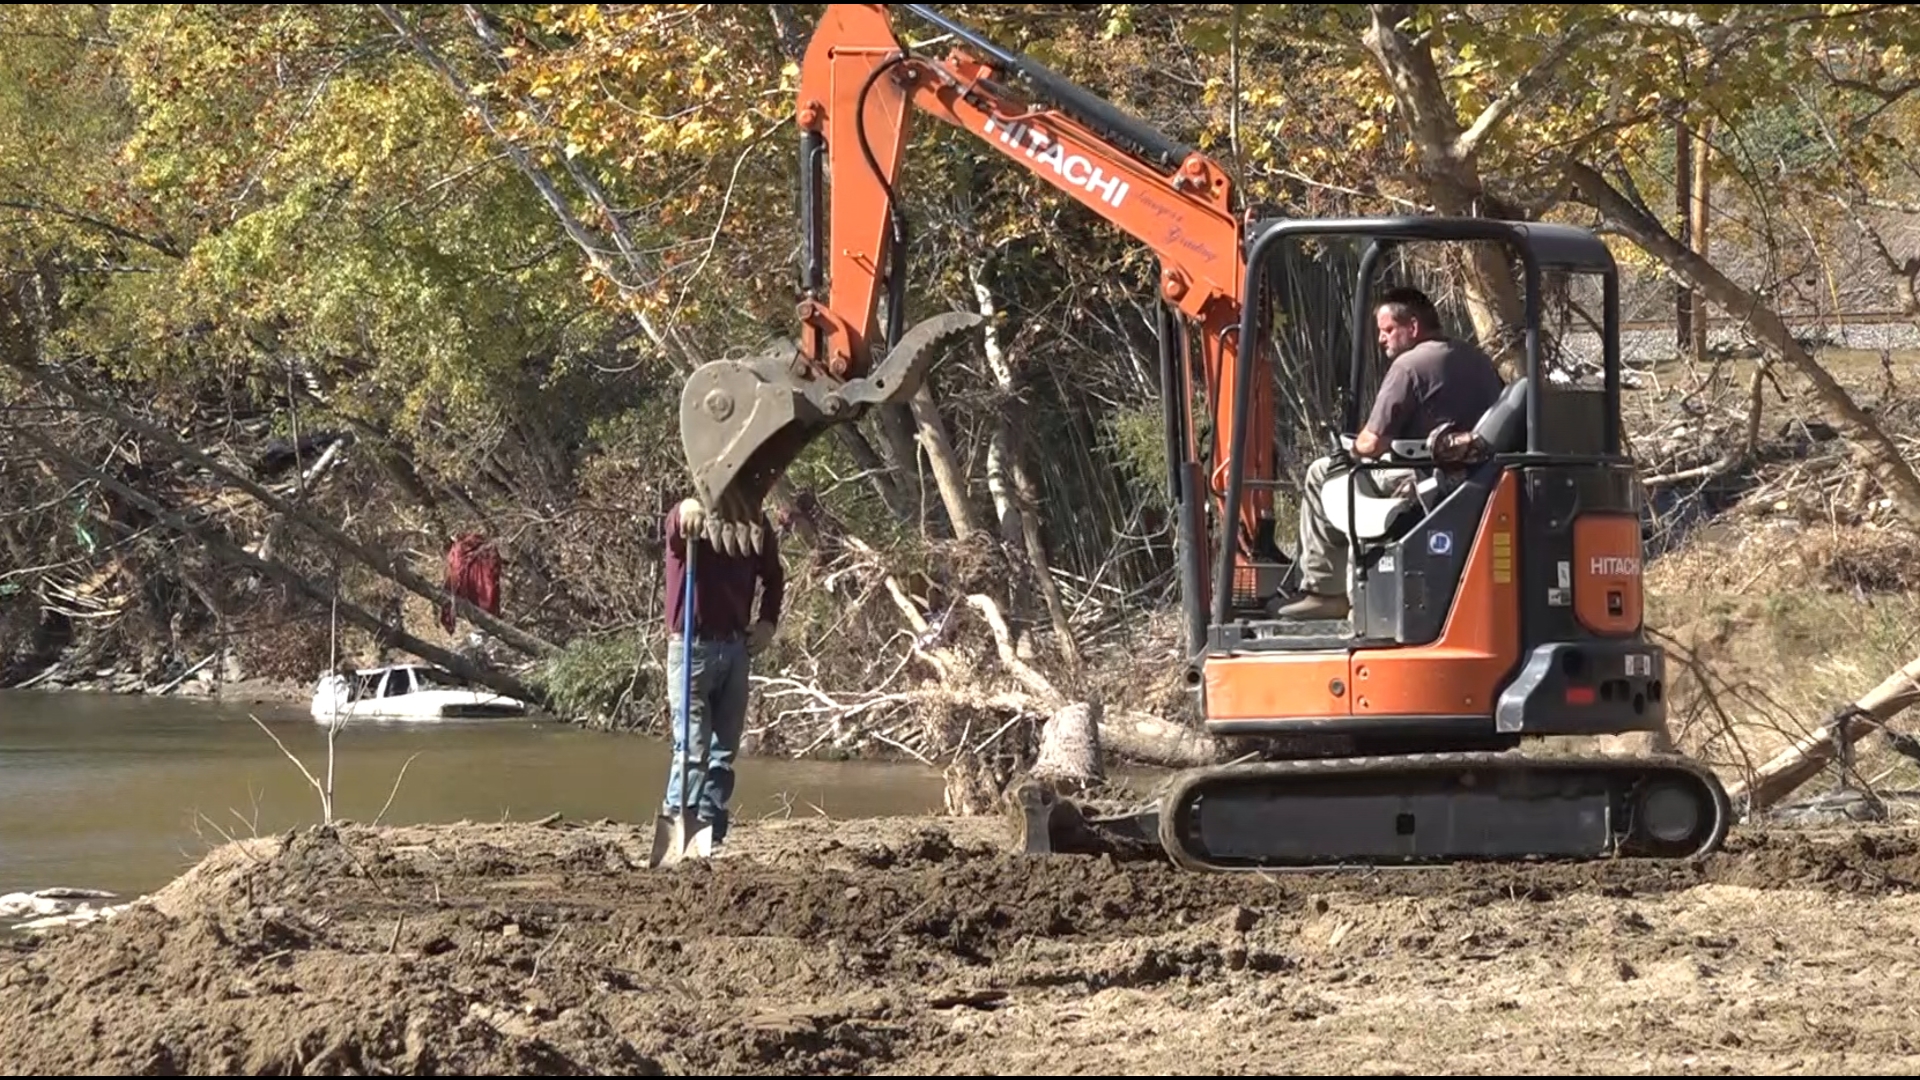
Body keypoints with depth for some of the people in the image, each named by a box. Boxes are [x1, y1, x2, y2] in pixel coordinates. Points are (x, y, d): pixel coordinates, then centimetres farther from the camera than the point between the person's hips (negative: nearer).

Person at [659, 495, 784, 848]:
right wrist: (688, 510, -58)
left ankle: (711, 830, 13)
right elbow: (677, 524, -35)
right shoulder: (689, 519, -9)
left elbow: (773, 578, 23)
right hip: (693, 646, -5)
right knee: (692, 746, -12)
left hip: (737, 647, 5)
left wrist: (768, 624, 8)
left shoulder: (756, 524, 7)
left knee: (724, 749, 8)